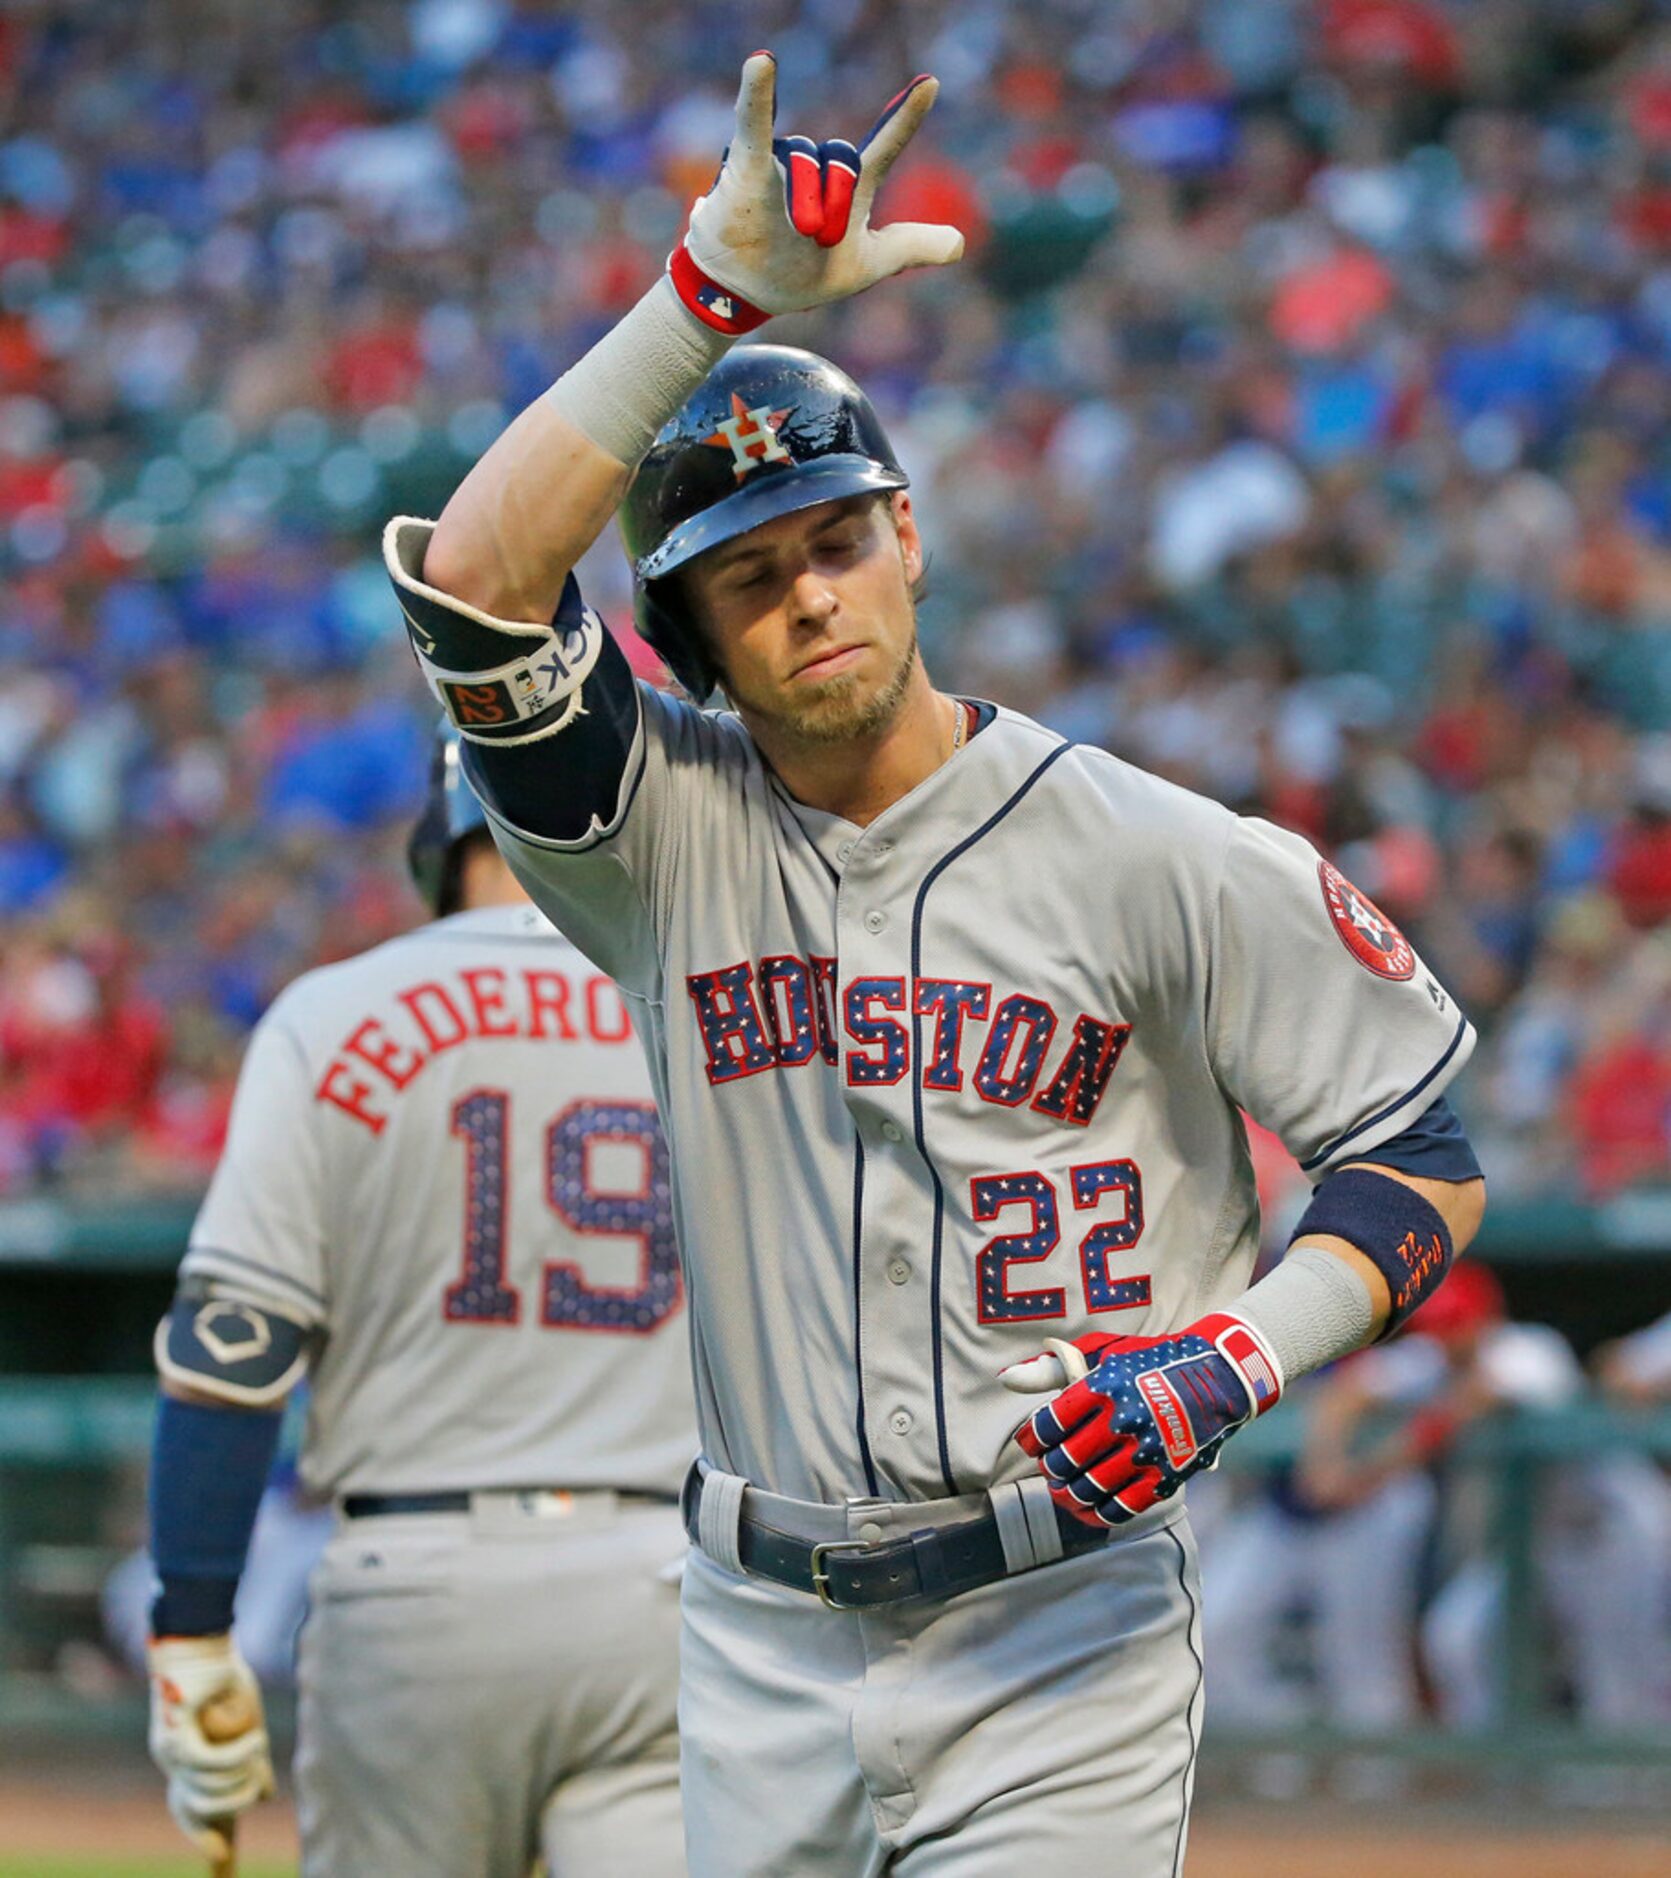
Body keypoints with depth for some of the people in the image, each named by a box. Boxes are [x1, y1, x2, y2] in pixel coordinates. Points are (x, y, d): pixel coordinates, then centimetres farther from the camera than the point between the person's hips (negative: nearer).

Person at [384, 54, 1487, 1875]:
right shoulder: (671, 827, 2)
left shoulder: (1151, 855, -4)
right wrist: (711, 291, -21)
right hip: (761, 1657, 3)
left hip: (1060, 1652, -3)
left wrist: (1233, 1359, -15)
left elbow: (1424, 1146, 2)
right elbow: (474, 584, -16)